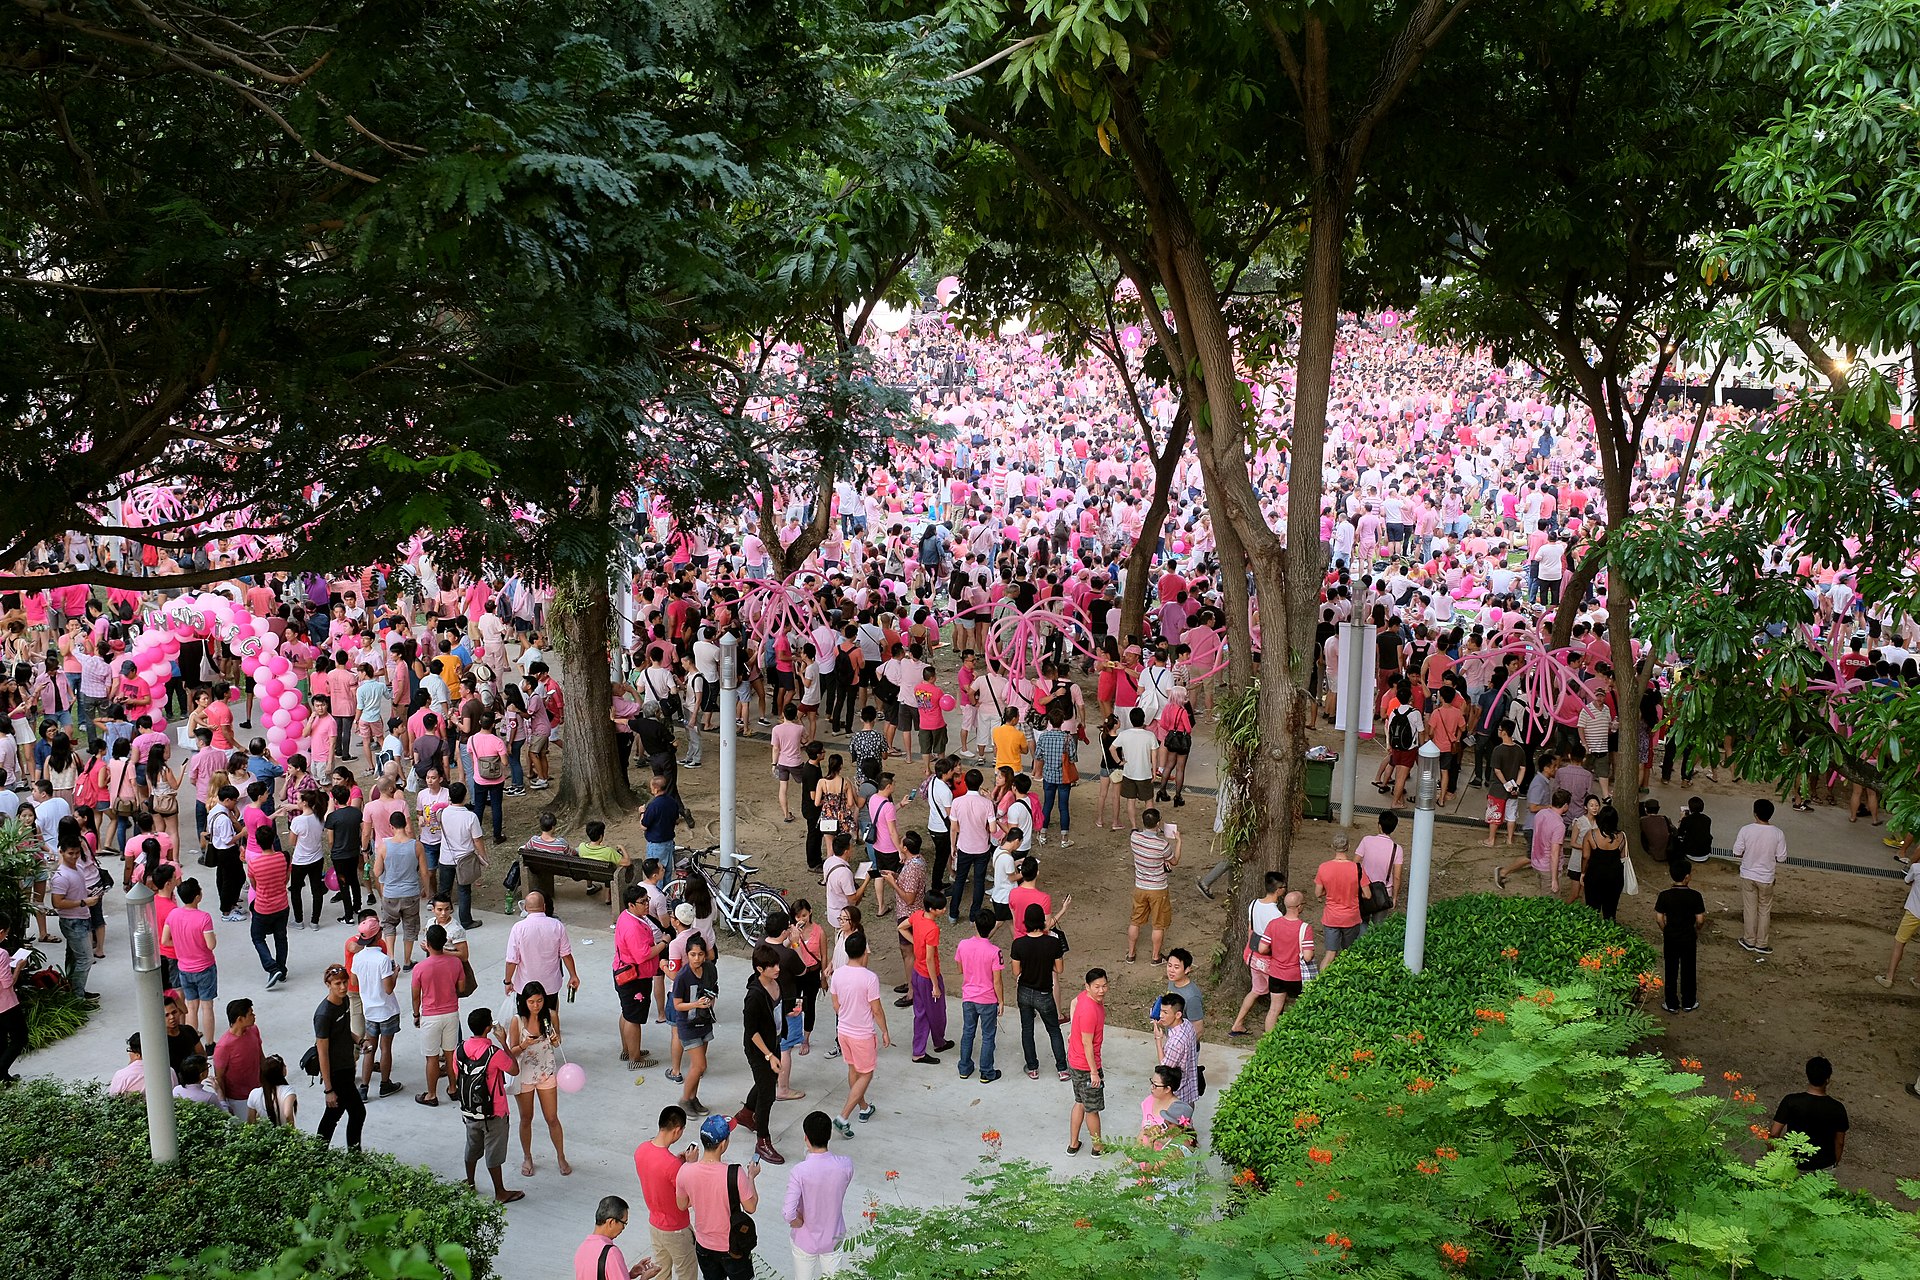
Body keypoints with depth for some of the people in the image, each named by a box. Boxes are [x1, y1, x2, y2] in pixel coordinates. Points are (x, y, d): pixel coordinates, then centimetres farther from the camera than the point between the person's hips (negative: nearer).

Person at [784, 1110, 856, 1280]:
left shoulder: (800, 1171, -29)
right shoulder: (845, 1165, -20)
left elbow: (788, 1212, -33)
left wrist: (800, 1223, -12)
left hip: (805, 1240, -2)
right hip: (833, 1238, 2)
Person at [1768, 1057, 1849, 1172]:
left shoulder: (1791, 1101, -20)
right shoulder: (1837, 1109, -16)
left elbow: (1774, 1133, -17)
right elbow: (1839, 1142, -4)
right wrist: (1834, 1164, 14)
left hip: (1793, 1165, -1)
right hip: (1825, 1166, 1)